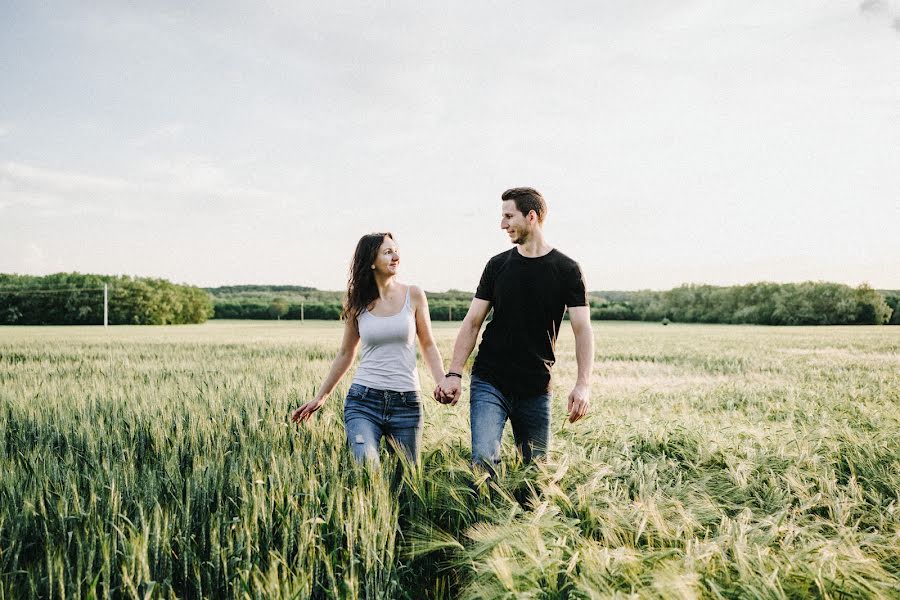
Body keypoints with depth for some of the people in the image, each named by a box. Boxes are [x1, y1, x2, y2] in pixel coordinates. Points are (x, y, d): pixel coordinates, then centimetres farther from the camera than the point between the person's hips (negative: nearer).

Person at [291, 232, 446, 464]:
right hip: (363, 400, -1)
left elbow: (428, 345, 9)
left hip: (406, 402, 1)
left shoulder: (413, 295, 3)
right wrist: (320, 397, 16)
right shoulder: (356, 303, 4)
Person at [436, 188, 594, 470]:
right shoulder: (497, 265, 5)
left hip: (536, 388, 0)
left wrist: (583, 384, -18)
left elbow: (582, 328, -5)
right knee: (484, 457, -15)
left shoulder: (567, 270, 0)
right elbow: (472, 322, 5)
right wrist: (454, 374, -6)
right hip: (490, 382, 1)